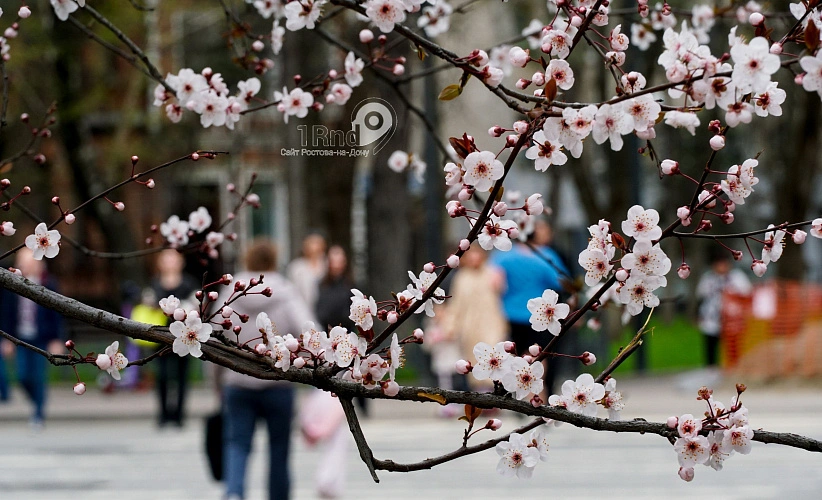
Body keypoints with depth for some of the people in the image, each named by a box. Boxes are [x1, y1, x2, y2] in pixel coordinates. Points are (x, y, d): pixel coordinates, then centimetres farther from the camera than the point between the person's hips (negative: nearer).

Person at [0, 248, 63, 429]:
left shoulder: (48, 285, -2)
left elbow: (56, 314, 0)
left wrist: (55, 339, -4)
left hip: (41, 339, -2)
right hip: (21, 339, 2)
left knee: (38, 376, -5)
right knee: (23, 376, -3)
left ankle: (39, 414, 6)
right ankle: (38, 405, 23)